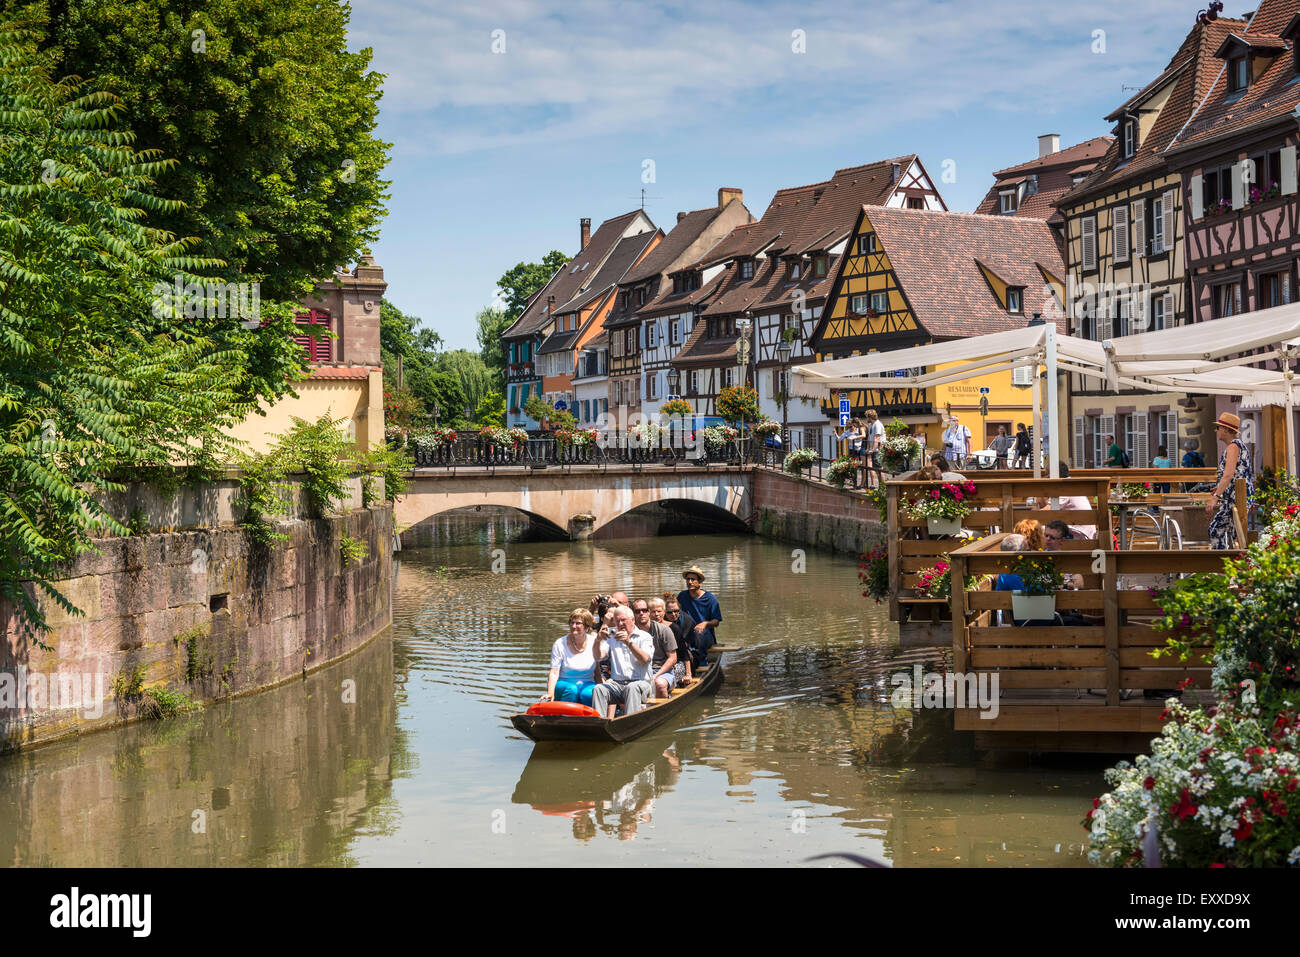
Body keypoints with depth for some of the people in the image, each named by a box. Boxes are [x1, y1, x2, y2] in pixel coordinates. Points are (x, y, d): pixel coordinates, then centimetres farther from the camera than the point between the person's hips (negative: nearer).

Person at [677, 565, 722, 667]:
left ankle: (703, 660, -26)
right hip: (688, 637, 2)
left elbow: (716, 622, 0)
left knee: (701, 631, -37)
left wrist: (705, 623, -20)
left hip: (706, 637, -2)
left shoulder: (710, 598, 1)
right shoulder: (682, 596, 9)